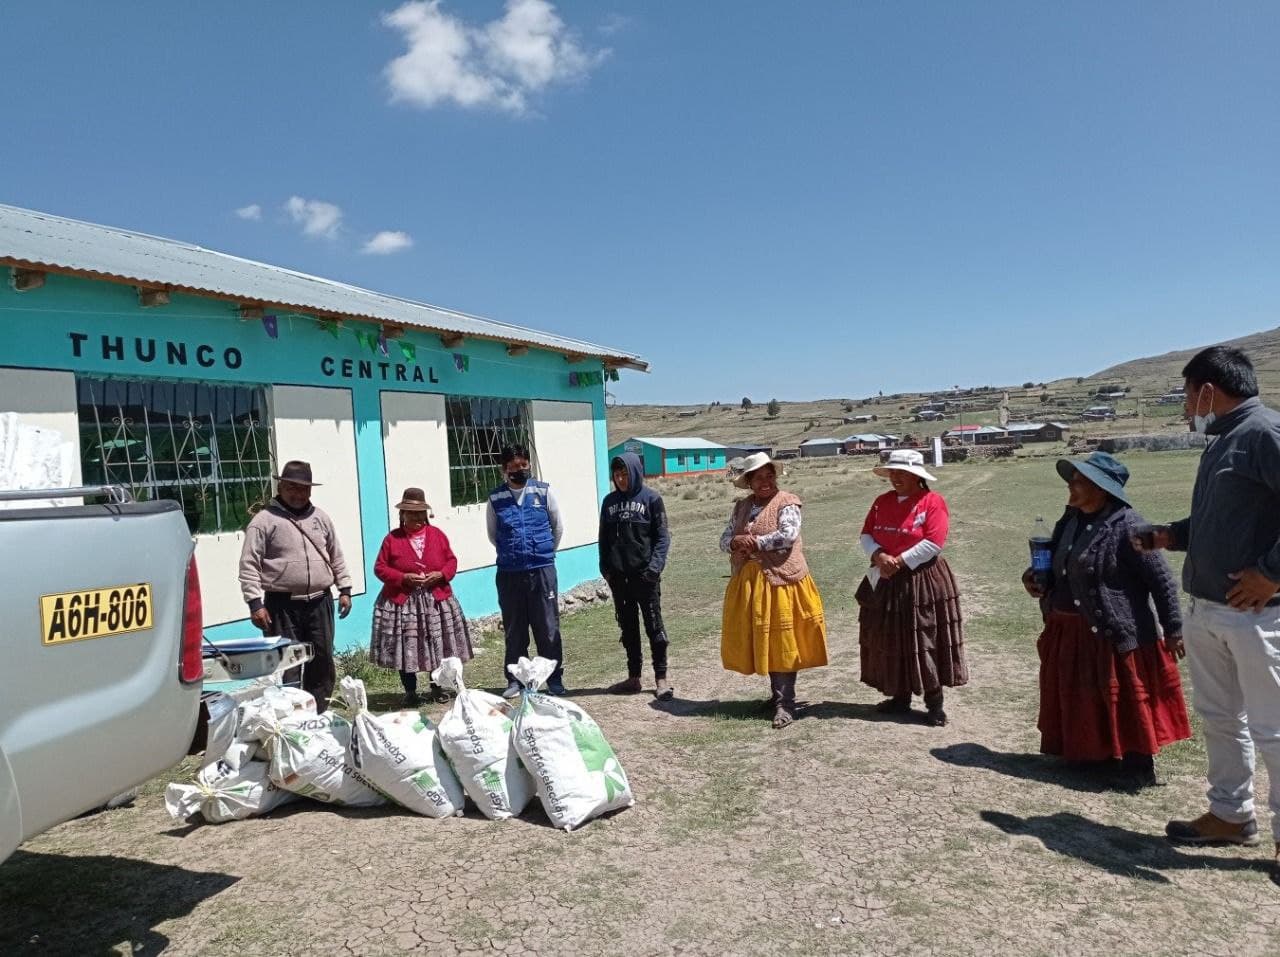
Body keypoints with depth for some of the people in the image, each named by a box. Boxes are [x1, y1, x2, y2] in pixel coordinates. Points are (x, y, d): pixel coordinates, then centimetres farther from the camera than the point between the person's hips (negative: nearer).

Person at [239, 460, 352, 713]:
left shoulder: (320, 518, 13)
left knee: (322, 663, 8)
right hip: (282, 605, -4)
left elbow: (336, 557, 19)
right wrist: (255, 603, -13)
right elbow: (249, 565, -6)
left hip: (320, 602, 5)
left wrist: (345, 589, 13)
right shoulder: (264, 521, -3)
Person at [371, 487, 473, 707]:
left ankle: (437, 687, 24)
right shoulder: (392, 538, -1)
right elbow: (380, 568, -2)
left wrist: (441, 574, -11)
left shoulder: (437, 535, 6)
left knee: (439, 646, 6)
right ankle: (410, 691, 15)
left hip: (436, 600, 2)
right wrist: (403, 577, -15)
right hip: (402, 603, -2)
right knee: (406, 648, 0)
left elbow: (451, 561, 9)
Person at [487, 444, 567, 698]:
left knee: (548, 627, 4)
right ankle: (515, 679, 21)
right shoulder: (496, 498, 3)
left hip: (542, 570, -1)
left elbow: (558, 527, 10)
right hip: (509, 573, 1)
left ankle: (554, 678, 15)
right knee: (514, 629, 9)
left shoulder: (543, 491, 0)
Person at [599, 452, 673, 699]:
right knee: (627, 626, 11)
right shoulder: (609, 501, 9)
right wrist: (605, 567, 4)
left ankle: (661, 678, 10)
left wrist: (655, 564, -16)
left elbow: (662, 536, -5)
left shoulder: (651, 499, -4)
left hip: (644, 574, -4)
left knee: (653, 624, 2)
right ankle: (633, 677, 21)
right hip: (618, 576, 5)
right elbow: (604, 538, 13)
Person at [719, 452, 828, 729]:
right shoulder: (741, 507, 12)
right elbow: (724, 539, 10)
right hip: (749, 581, 6)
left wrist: (755, 542, -14)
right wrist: (736, 543, -12)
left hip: (781, 579, -6)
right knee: (761, 639, 11)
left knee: (782, 640, -5)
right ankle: (777, 693, 27)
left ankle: (786, 703, 1)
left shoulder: (786, 503, -4)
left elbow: (788, 535, -19)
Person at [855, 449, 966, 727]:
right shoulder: (882, 502, 10)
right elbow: (866, 535, 8)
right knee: (889, 641, 11)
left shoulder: (933, 501, -10)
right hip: (886, 582, 6)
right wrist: (879, 556, -12)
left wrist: (899, 562, -17)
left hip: (921, 581, -6)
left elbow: (934, 544, -18)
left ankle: (934, 703, 8)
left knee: (925, 643, -2)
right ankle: (900, 698, 24)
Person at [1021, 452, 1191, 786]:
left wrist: (1172, 628, -13)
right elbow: (1057, 568, 20)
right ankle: (1092, 755, 33)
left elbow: (1161, 579, -15)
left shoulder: (1126, 526, -18)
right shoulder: (1070, 520, 6)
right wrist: (1035, 577, -1)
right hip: (1069, 632, 8)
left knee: (1125, 702, 4)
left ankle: (1138, 765, 19)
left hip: (1117, 633, -8)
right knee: (1081, 700, 17)